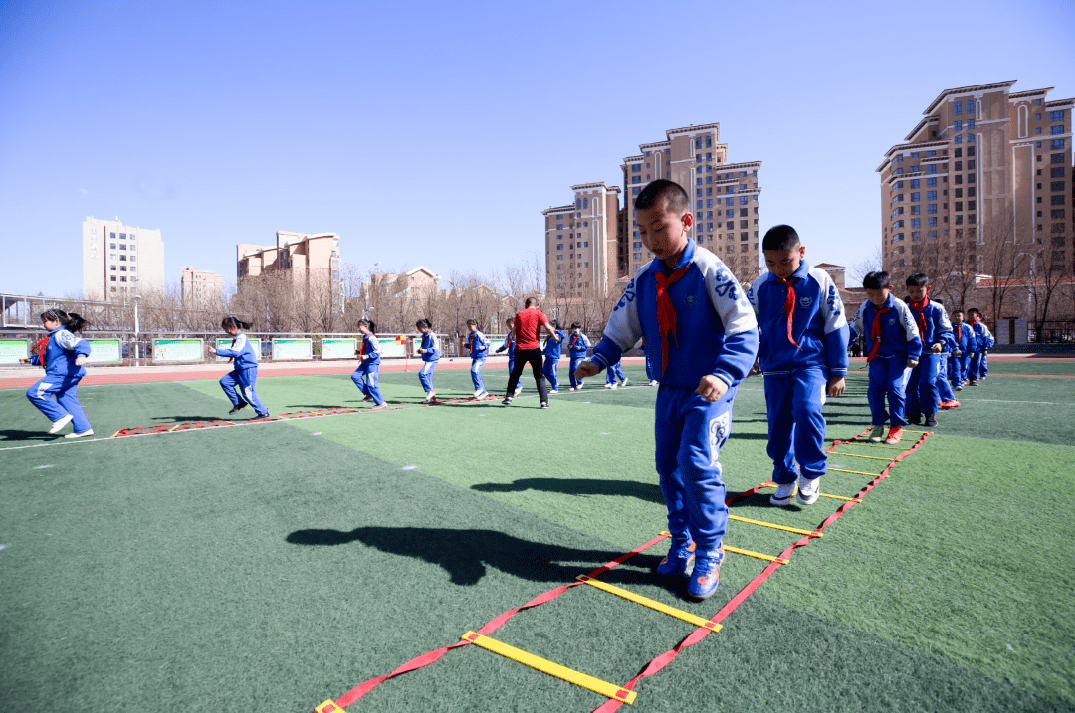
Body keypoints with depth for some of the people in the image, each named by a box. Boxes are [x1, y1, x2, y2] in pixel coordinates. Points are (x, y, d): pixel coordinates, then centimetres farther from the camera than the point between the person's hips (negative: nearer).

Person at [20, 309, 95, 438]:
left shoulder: (62, 334, -9)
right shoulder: (55, 336, 24)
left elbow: (81, 343, -28)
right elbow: (48, 357, 39)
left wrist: (81, 355, -46)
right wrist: (31, 359, 37)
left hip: (63, 374, -11)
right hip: (68, 375, 11)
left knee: (34, 393, -11)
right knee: (68, 400, 11)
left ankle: (61, 417, -9)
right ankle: (83, 428, 12)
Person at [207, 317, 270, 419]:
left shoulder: (241, 337, -16)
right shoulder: (236, 337, 14)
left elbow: (235, 352, -28)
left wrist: (216, 352, -27)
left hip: (248, 369, -10)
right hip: (240, 369, 10)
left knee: (248, 394, -5)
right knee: (224, 382, 3)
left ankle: (263, 413, 7)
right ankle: (239, 403, 10)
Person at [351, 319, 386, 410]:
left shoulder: (371, 338, -18)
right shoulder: (364, 338, 12)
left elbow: (377, 351, -22)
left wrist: (366, 356, -23)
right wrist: (359, 352, 9)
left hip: (373, 364, -10)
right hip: (365, 363, 10)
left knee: (371, 384, -8)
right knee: (355, 376, 0)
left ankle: (381, 403, 5)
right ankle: (368, 394, 9)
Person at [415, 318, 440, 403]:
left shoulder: (431, 335, -13)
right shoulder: (424, 336, 15)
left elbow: (436, 347, -20)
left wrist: (425, 350, -26)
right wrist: (421, 350, 8)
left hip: (432, 359, -10)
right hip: (428, 359, 10)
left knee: (422, 374, -18)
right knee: (428, 377, 9)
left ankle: (430, 391, -10)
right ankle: (432, 397, 15)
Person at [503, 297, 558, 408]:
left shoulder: (519, 314, 10)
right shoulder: (539, 313, 3)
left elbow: (514, 331, 8)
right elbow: (548, 327, -10)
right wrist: (554, 337, 5)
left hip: (520, 349, 2)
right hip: (534, 349, -2)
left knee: (515, 374, 18)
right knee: (539, 376, 5)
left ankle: (508, 397, 16)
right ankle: (544, 401, -1)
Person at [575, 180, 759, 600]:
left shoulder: (709, 270, -15)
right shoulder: (643, 279, 1)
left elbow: (745, 329, -21)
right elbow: (621, 329, 9)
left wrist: (724, 374, -37)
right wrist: (600, 359, -9)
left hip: (709, 390, -6)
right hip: (668, 389, 6)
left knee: (697, 463, -14)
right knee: (668, 465, 11)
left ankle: (710, 555, 8)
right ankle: (682, 542, 31)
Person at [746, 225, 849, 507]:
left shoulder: (820, 281, -4)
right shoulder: (759, 286, 0)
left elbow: (836, 327, 1)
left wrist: (838, 372, 1)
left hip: (811, 364, -2)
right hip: (774, 367, 3)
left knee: (807, 410, -23)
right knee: (778, 424, 4)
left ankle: (811, 473, 0)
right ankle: (784, 480, 23)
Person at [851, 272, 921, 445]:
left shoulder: (899, 307, -12)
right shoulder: (864, 308, -3)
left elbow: (912, 332, -7)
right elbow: (854, 329, 11)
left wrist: (913, 355, -8)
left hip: (899, 356, -3)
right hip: (877, 357, 3)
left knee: (895, 388, -9)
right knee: (874, 389, -3)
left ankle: (896, 427, 4)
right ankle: (878, 424, 10)